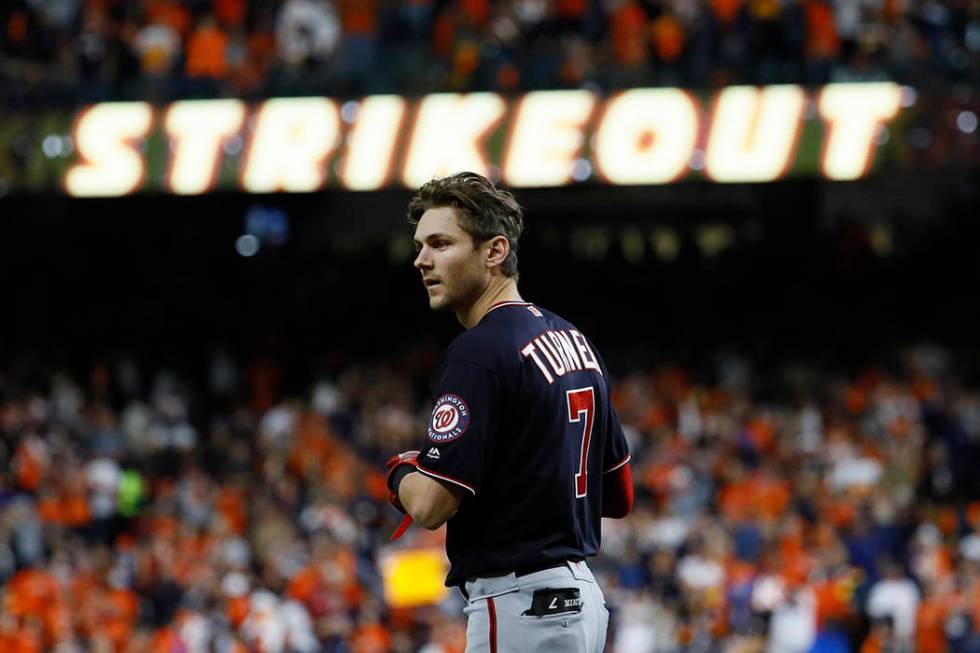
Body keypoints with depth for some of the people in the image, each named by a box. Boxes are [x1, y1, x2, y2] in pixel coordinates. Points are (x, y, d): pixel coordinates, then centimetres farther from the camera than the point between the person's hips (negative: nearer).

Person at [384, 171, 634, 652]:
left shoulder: (476, 352, -15)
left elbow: (432, 505, -20)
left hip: (519, 607, -10)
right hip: (581, 598, 10)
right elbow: (619, 496, 19)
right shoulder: (574, 340, 13)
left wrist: (401, 472, 1)